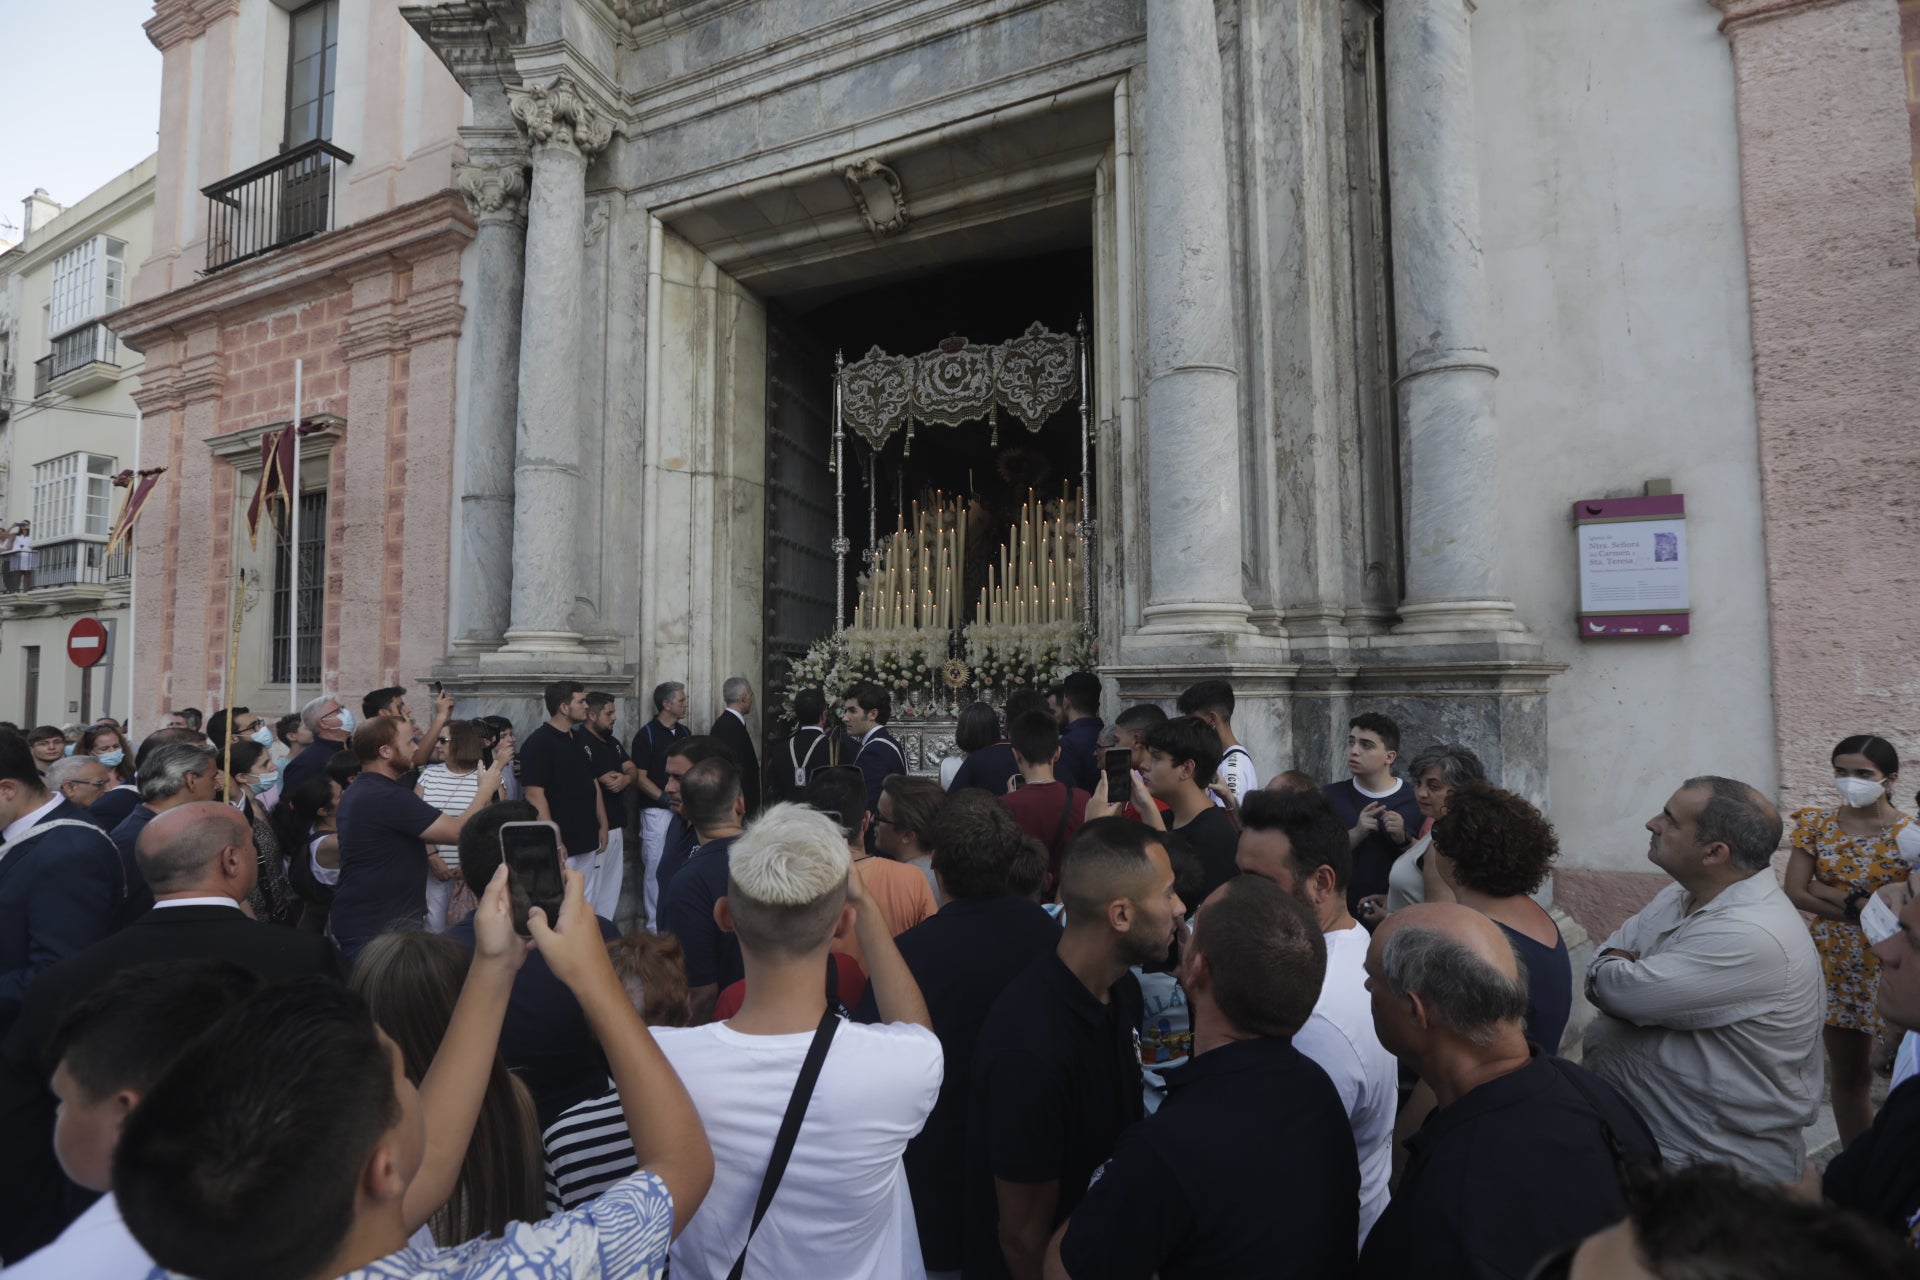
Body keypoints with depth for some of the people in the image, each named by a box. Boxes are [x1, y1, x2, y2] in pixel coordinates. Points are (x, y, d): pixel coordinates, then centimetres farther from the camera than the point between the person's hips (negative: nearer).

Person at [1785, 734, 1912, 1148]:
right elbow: (1795, 892, -6)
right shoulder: (1816, 823, 1)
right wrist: (1872, 907, -13)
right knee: (1846, 1074, 14)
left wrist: (1833, 894, -16)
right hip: (1833, 964, 3)